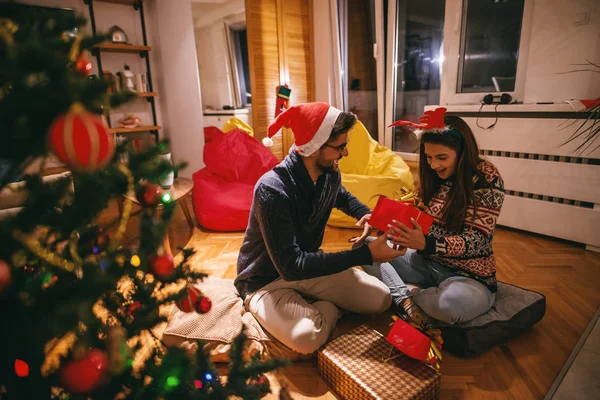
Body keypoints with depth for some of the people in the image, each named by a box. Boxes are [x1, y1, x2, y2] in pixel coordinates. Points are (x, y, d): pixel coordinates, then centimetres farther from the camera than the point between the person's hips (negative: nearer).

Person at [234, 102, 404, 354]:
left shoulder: (330, 174, -7)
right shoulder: (272, 190, -31)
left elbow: (342, 197, 20)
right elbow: (291, 265, -33)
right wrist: (365, 255, -32)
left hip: (308, 266, 6)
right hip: (266, 281, -6)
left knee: (380, 299, -6)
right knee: (307, 337, -33)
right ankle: (328, 309, -2)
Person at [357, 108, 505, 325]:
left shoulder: (487, 179, -16)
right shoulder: (433, 175, 1)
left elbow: (475, 240, -21)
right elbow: (417, 216, 5)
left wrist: (426, 243, -37)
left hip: (468, 275, -5)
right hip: (425, 262, 6)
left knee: (454, 302, -40)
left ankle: (405, 293, -8)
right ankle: (406, 299, -20)